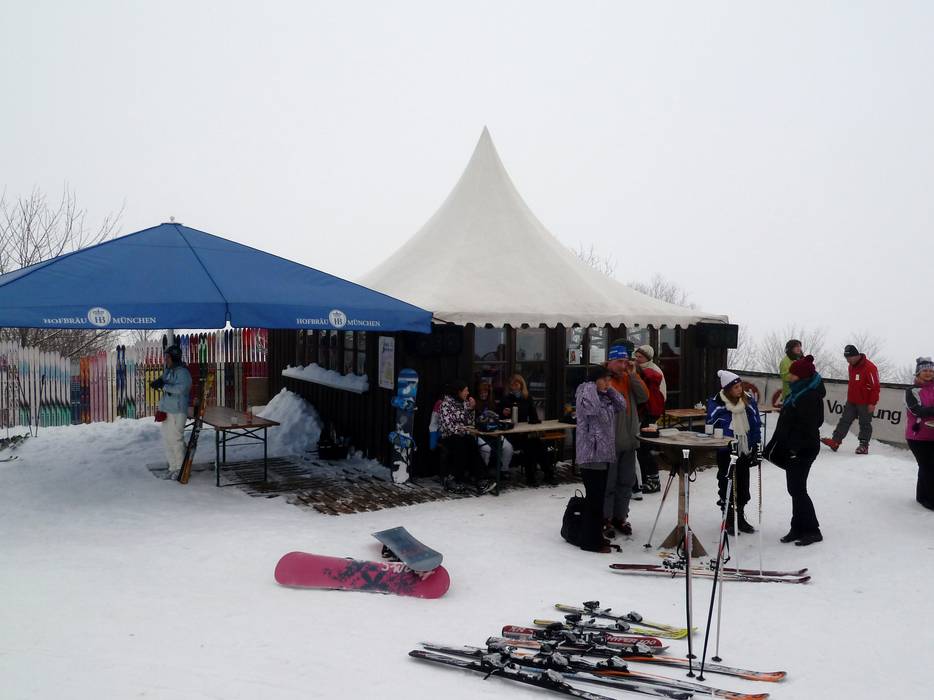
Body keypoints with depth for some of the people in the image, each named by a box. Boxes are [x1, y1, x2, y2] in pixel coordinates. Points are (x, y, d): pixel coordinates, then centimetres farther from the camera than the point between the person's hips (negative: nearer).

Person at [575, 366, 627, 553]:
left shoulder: (605, 398, 16)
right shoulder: (585, 395, -11)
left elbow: (621, 406, 14)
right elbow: (593, 407, -31)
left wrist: (609, 390, 8)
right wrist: (591, 386, -17)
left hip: (604, 453, 9)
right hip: (590, 455, -9)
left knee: (599, 497, 14)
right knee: (594, 498, -7)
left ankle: (596, 536, 24)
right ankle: (590, 541, 0)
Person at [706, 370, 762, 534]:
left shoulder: (748, 400, -1)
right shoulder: (716, 403, -14)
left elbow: (756, 424, 7)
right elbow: (711, 428, -10)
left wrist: (755, 446, 5)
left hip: (744, 452, 4)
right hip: (726, 453, -4)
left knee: (743, 484, 13)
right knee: (727, 484, 4)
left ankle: (740, 518, 27)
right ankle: (729, 520, 16)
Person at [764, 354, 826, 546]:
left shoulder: (810, 397, -21)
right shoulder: (800, 392, 11)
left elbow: (808, 426, -26)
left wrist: (795, 448, -24)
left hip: (802, 450, -11)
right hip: (793, 448, 11)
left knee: (797, 489, -4)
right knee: (795, 489, 15)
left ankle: (812, 530, 6)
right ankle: (798, 528, 24)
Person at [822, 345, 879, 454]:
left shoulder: (869, 368, -18)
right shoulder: (851, 366, 8)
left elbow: (875, 387, -18)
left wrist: (872, 403, -18)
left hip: (865, 403, -7)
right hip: (851, 402, 7)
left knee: (865, 424, 4)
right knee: (845, 421, 4)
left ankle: (864, 446, 12)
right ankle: (835, 441, 2)